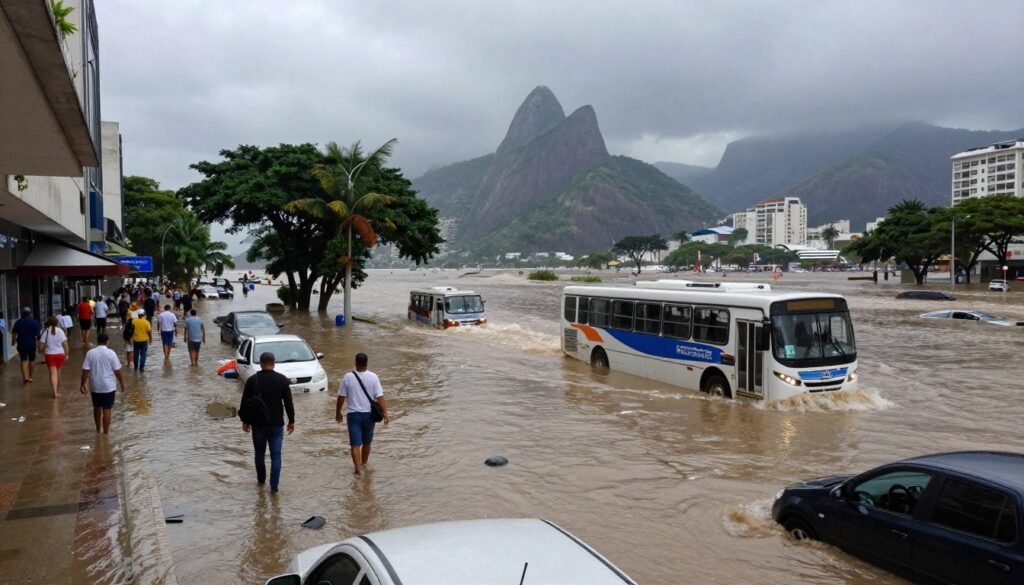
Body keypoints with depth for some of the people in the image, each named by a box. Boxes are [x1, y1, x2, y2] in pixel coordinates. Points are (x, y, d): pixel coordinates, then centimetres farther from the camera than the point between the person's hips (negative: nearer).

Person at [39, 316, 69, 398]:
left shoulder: (45, 332, -7)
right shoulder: (60, 331, -6)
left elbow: (41, 345, -8)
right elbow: (65, 343, -7)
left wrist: (42, 353, 11)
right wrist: (66, 354, 3)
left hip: (49, 355, -1)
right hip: (60, 354, 1)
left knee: (53, 373, -4)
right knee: (58, 372, 17)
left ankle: (55, 392, -14)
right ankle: (58, 388, 34)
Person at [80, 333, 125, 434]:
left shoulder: (90, 353, -3)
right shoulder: (111, 353, -10)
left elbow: (85, 370, -4)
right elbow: (117, 371, -8)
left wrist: (83, 384, 5)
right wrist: (122, 384, 2)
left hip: (95, 386, 3)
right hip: (108, 386, -3)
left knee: (97, 407, 20)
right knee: (107, 409, 0)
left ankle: (98, 429, 35)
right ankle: (105, 433, 1)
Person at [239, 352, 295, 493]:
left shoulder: (252, 380, -5)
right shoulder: (282, 380, -5)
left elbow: (244, 402, 0)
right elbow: (288, 402, -2)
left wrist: (245, 420, 12)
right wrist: (291, 421, 7)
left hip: (258, 424, 1)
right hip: (276, 424, -1)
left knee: (259, 453, 19)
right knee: (276, 456, 3)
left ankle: (261, 479, 34)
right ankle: (274, 486, -1)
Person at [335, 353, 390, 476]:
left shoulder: (348, 377, -8)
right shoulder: (373, 377, -8)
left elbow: (341, 396, -1)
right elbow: (380, 397, -11)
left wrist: (338, 412, 11)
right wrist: (385, 413, -7)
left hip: (354, 414, -1)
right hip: (369, 414, 2)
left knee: (355, 443, 1)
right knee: (366, 442, 19)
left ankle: (358, 467, -10)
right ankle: (363, 464, 34)